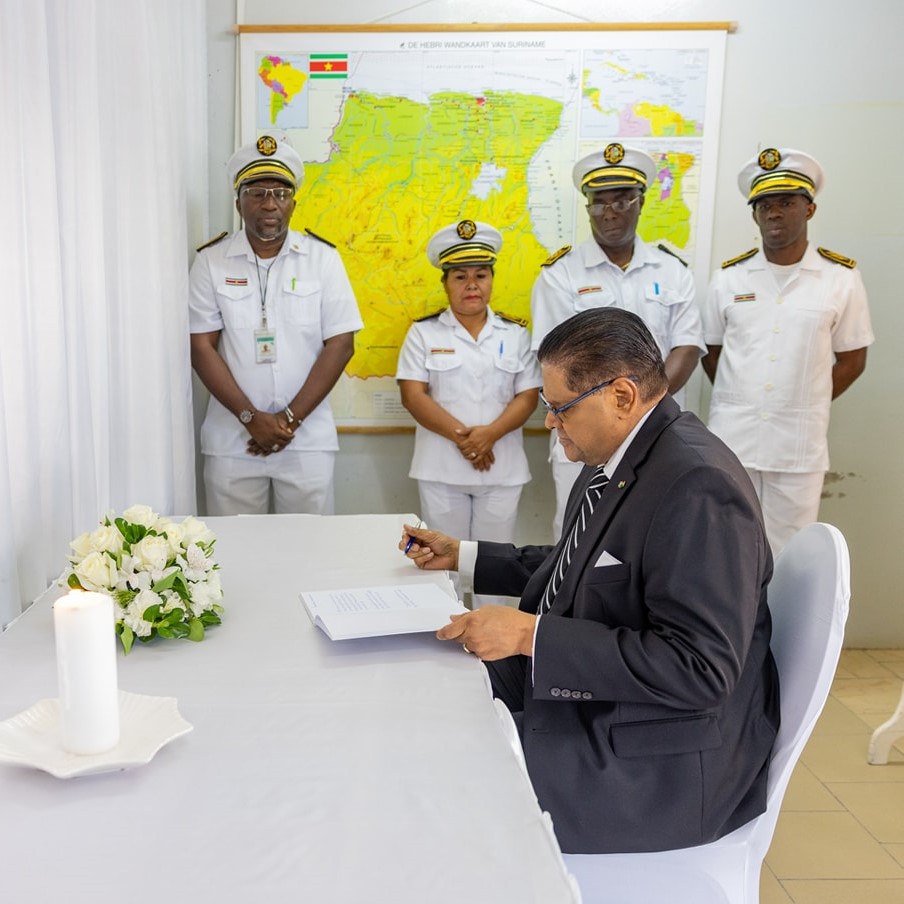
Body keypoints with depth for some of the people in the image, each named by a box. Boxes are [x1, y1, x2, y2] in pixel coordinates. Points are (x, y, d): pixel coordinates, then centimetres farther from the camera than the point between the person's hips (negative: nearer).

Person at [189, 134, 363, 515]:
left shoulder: (322, 257, 0)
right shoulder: (211, 261, 1)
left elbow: (340, 344, -3)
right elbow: (201, 348, -1)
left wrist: (290, 418, -9)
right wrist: (251, 416, -11)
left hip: (307, 439, 0)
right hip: (231, 439, 1)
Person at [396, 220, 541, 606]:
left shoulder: (515, 334, 6)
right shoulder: (424, 332, 2)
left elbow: (528, 396, 0)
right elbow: (413, 395, -6)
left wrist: (489, 434, -16)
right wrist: (461, 436, -16)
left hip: (502, 469, 1)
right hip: (441, 468, -1)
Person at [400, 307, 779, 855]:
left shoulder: (699, 487, -25)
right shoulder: (617, 460, 5)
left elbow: (698, 669, -28)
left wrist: (531, 635, -28)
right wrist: (462, 557, 17)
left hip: (655, 762, -9)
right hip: (580, 697, 9)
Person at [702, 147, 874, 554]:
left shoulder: (841, 277, -1)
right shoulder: (729, 277, 3)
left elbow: (851, 361, 5)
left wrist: (803, 407, 2)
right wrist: (740, 401, 5)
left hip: (800, 443, -1)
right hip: (730, 437, 1)